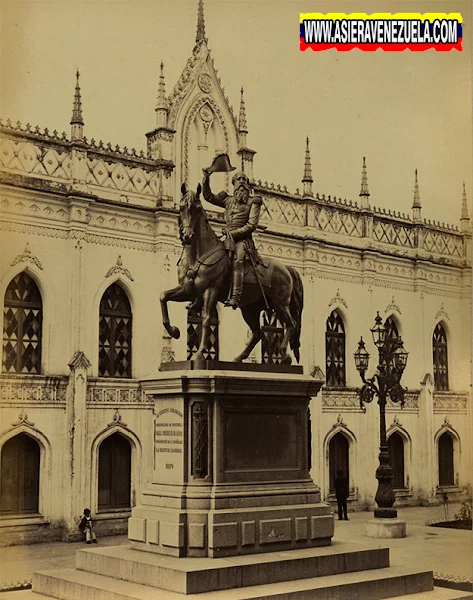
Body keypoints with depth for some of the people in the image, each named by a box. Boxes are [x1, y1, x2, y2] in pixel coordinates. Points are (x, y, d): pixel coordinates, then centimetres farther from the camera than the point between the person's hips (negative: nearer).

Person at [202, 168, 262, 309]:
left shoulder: (253, 202, 8)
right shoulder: (228, 200, 22)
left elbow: (251, 225, -2)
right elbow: (208, 196, 18)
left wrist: (232, 234, -9)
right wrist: (206, 179, 4)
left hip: (243, 238, -5)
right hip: (227, 237, 5)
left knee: (237, 261, -31)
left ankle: (235, 297, -46)